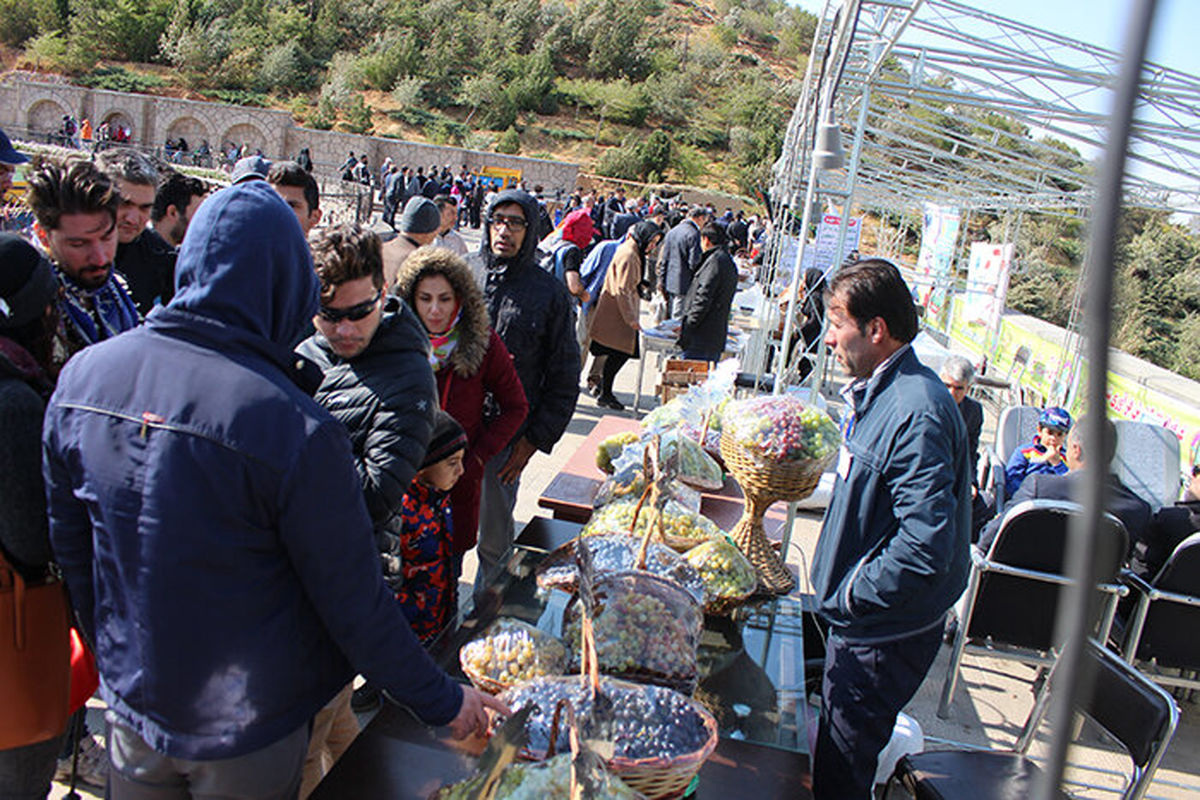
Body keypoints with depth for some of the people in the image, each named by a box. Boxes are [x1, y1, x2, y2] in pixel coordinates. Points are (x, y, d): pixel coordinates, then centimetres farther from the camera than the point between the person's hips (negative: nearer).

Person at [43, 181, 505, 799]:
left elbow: (70, 546, 3)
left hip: (130, 702, 5)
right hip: (248, 730, -4)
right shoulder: (296, 428, -29)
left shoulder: (81, 377, -10)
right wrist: (442, 702, -7)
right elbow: (354, 604, -21)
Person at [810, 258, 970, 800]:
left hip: (885, 634, -9)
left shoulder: (916, 415, -28)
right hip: (862, 619, 9)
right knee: (836, 750, 24)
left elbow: (927, 543, -33)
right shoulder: (875, 392, 6)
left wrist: (852, 597, -20)